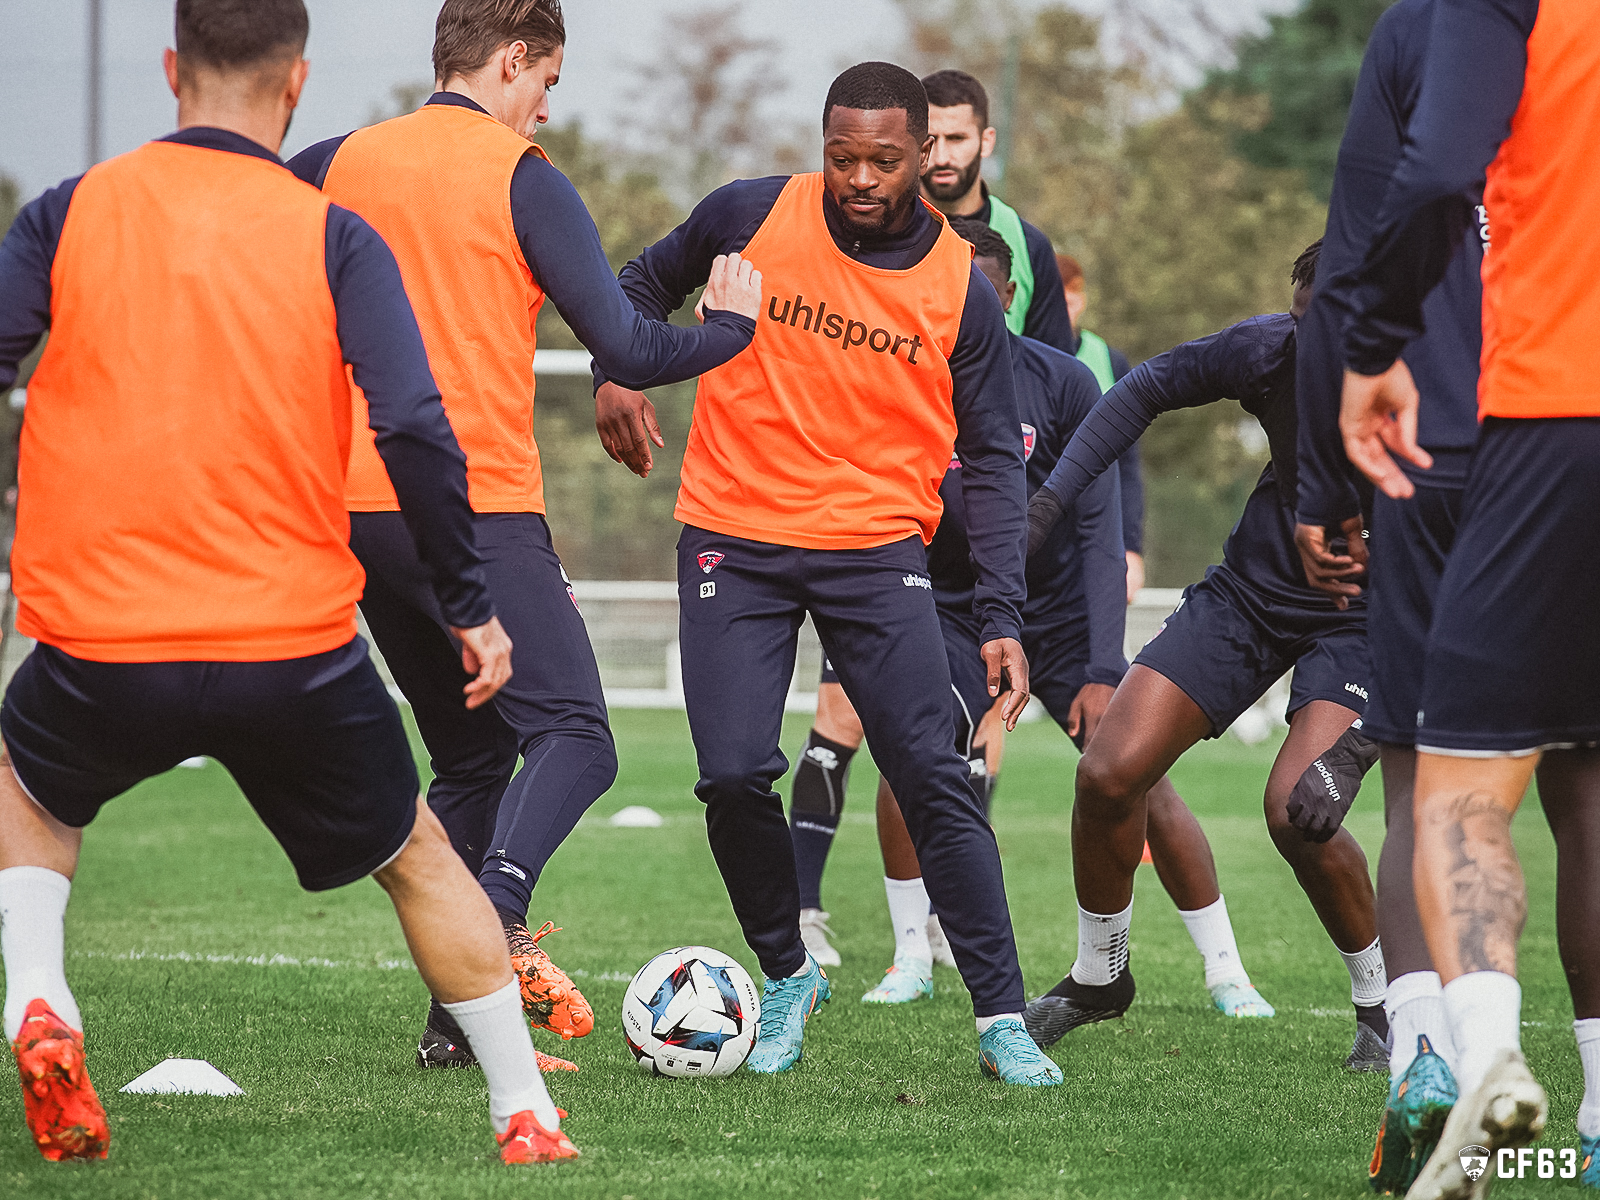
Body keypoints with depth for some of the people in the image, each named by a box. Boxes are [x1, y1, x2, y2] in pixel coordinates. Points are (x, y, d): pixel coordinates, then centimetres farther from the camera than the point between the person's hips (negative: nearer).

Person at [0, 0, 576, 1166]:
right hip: (296, 645, -1)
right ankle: (526, 1119, 19)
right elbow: (415, 429, -9)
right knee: (418, 856, 21)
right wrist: (473, 604, 0)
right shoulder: (334, 239, -2)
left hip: (98, 639, 1)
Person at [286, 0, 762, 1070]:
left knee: (470, 758, 15)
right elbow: (626, 349, -6)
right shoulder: (520, 179, -3)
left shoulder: (336, 166, 14)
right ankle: (497, 913, -38)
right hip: (477, 505, -7)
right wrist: (732, 326, 10)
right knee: (571, 733, -10)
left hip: (351, 503, 7)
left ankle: (456, 1019, 7)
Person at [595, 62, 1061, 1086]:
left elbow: (993, 462, 1)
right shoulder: (750, 216, -4)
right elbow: (649, 281, 17)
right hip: (735, 540, 0)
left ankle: (1003, 1019, -3)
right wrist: (616, 372, -2)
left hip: (877, 549, 0)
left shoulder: (961, 289, -3)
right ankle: (786, 976, 14)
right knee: (735, 774, -11)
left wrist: (1003, 618, -7)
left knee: (936, 779, -9)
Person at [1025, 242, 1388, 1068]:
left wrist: (1357, 749, -38)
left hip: (1365, 620, -4)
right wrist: (1050, 498, -3)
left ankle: (1383, 1004, 1)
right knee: (1108, 774, -6)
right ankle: (1098, 977, 21)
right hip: (1252, 589, 4)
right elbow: (1150, 388, 3)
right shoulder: (1270, 350, -19)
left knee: (1296, 811, -26)